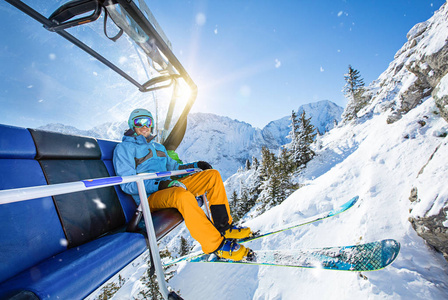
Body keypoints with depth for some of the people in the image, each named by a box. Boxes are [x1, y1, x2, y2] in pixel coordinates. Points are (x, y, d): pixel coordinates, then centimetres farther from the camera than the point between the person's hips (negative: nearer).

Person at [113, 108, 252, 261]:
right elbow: (128, 184, -10)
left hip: (170, 187, 7)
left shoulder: (158, 147, 23)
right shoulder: (124, 148, 1)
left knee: (212, 175, -5)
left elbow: (172, 166, 27)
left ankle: (223, 227, -8)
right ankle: (216, 244, -25)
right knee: (184, 196, -40)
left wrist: (194, 165, 8)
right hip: (150, 197, -7)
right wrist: (161, 184, -24)